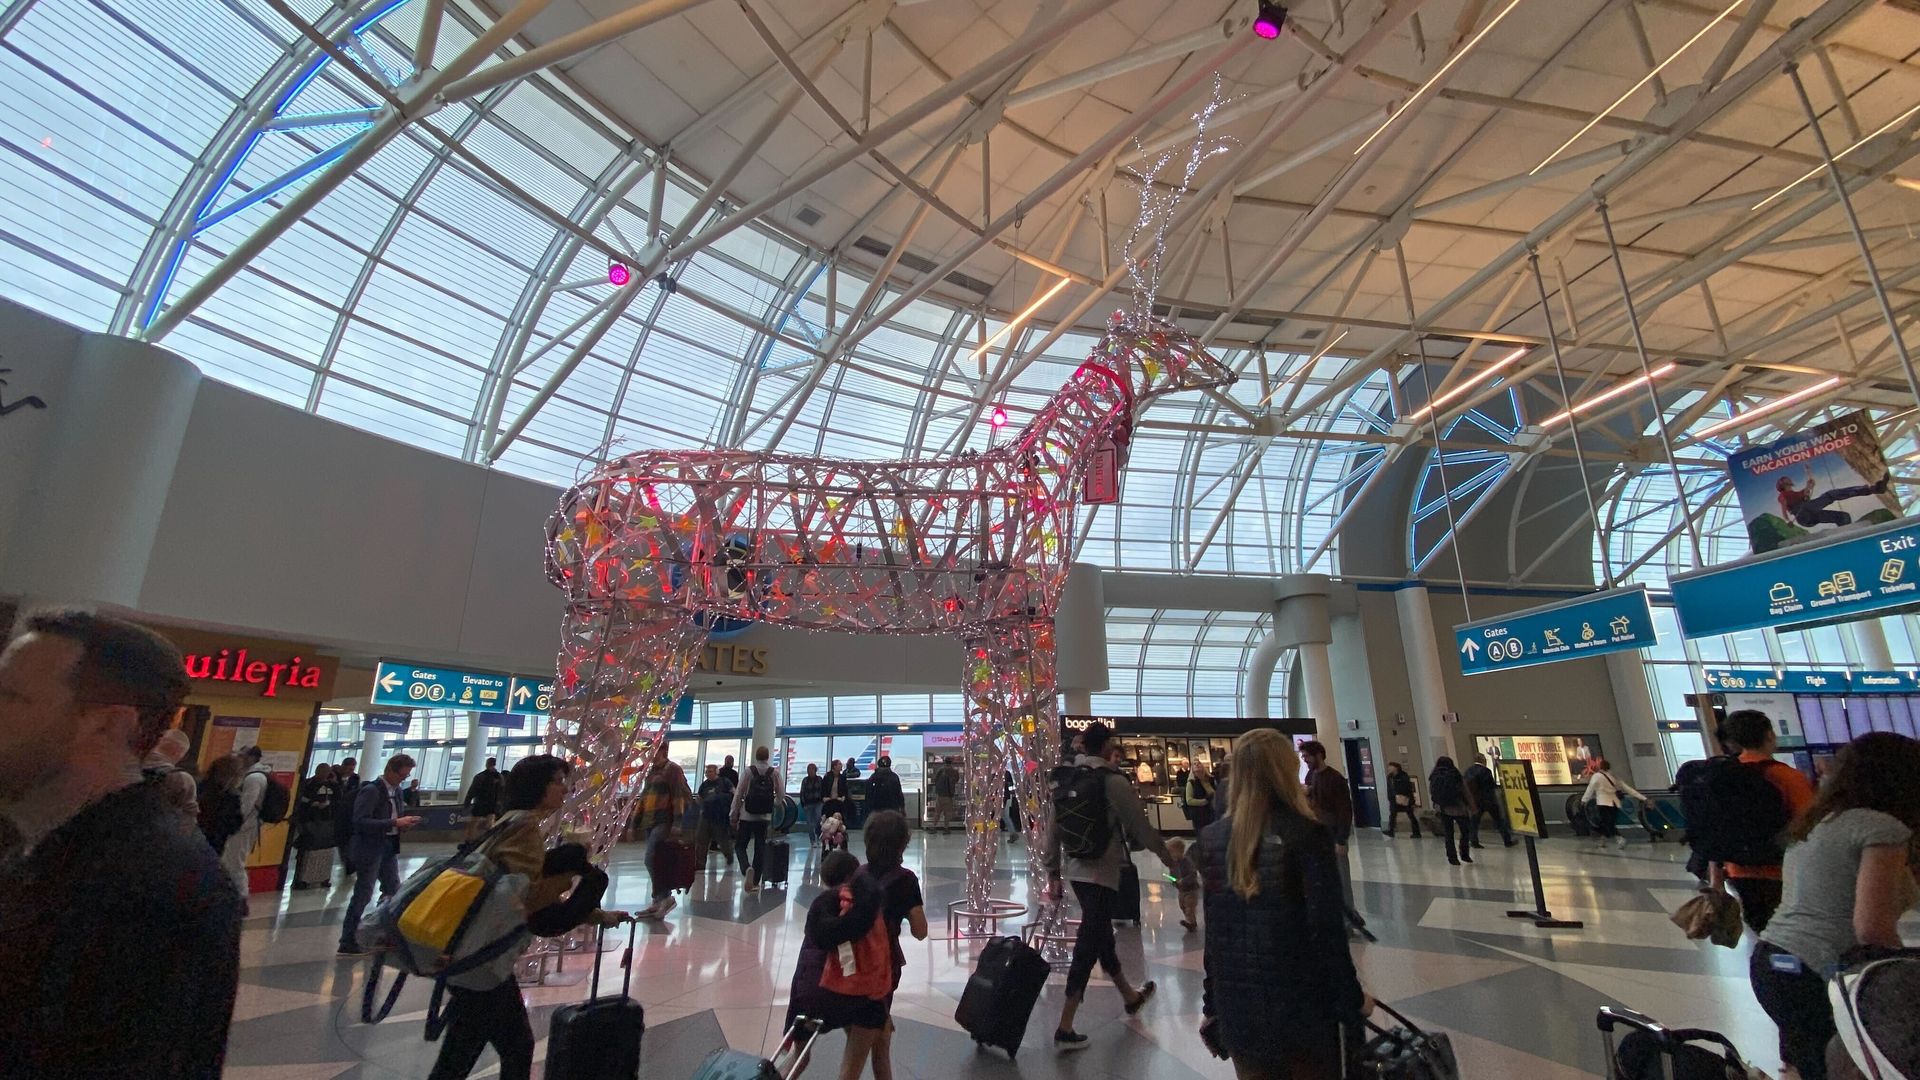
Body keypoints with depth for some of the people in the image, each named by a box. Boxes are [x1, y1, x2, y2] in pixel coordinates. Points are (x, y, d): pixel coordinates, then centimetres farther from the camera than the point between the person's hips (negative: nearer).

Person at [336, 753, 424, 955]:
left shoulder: (397, 791, 8)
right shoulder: (370, 791, -16)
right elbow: (360, 822, -23)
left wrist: (404, 823, -3)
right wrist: (394, 823, -26)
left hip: (389, 847, 8)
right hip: (370, 849, -8)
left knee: (393, 890, 12)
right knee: (363, 895, -1)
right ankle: (347, 942, 10)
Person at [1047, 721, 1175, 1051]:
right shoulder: (1114, 781, -15)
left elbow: (1054, 830, 6)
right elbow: (1141, 827, -9)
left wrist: (1053, 872, 13)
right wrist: (1170, 860, 5)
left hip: (1075, 868, 8)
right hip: (1102, 871, -7)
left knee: (1100, 933, 23)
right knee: (1088, 945, 0)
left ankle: (1130, 996, 45)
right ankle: (1064, 1028, 4)